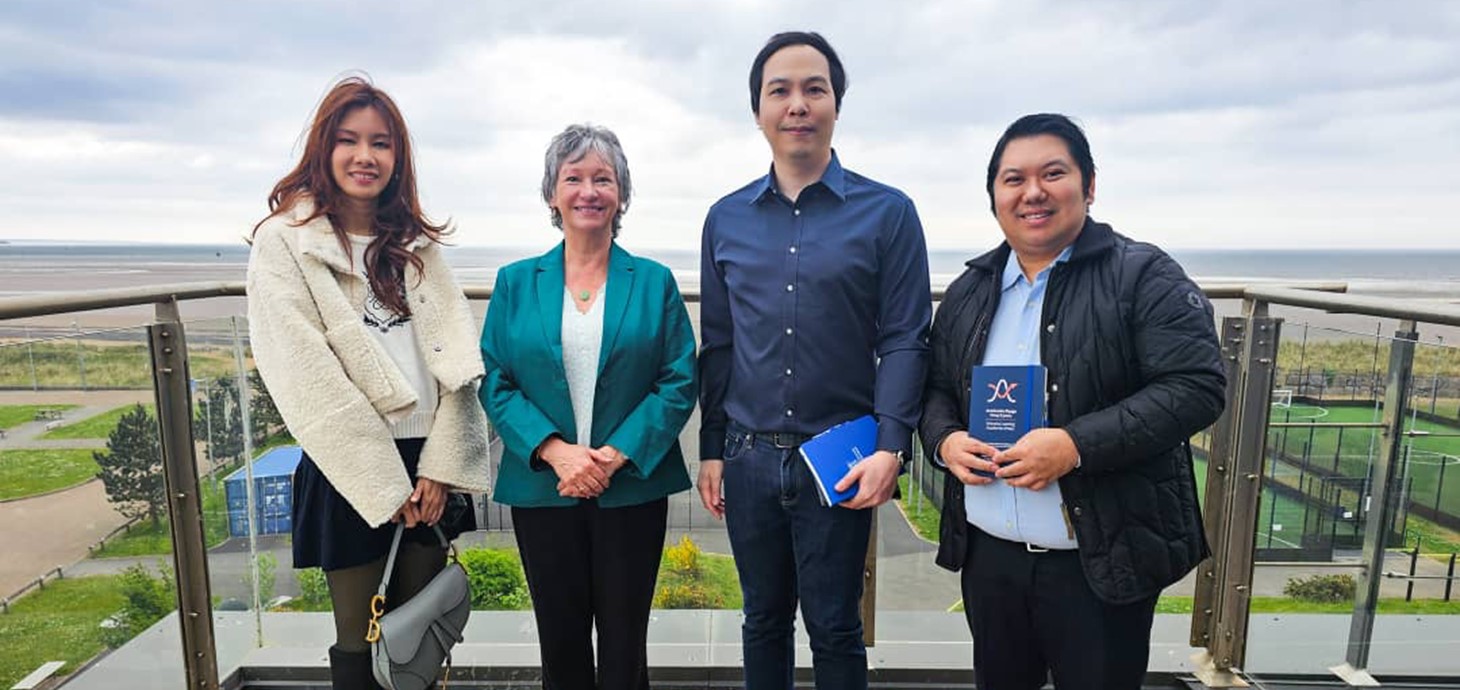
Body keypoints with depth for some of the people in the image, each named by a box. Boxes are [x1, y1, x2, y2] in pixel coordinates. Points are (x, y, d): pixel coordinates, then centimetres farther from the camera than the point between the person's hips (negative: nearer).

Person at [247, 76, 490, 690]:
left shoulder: (415, 242, 10)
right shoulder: (284, 242, -4)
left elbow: (455, 357, 2)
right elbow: (309, 380, -11)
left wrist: (440, 465, -9)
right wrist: (387, 486, -12)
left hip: (430, 465, 4)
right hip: (350, 475, -4)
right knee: (361, 639, 9)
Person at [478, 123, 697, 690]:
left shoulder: (654, 282, 2)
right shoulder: (516, 282, 5)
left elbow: (679, 382, -3)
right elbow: (495, 383, 0)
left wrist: (617, 454, -15)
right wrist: (555, 450, -15)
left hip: (632, 489, -1)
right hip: (542, 488, 1)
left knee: (624, 642, 11)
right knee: (560, 642, 14)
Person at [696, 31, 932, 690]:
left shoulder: (887, 213, -3)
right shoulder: (726, 219, 7)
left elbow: (904, 339, -5)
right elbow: (717, 343, 9)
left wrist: (890, 445, -15)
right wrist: (712, 449, 7)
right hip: (748, 457, 3)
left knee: (835, 628, 11)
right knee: (763, 621, 17)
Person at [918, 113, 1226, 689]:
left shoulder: (1143, 276, -7)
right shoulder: (968, 292, 9)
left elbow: (1196, 385, -15)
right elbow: (935, 389, 14)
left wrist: (1077, 444, -25)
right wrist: (945, 439, -8)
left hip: (1102, 562, -4)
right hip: (988, 554, 5)